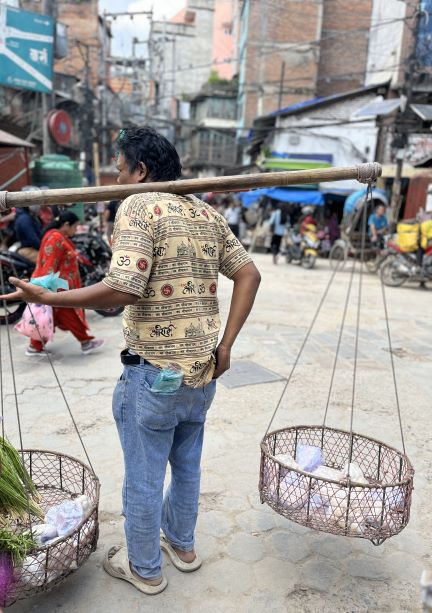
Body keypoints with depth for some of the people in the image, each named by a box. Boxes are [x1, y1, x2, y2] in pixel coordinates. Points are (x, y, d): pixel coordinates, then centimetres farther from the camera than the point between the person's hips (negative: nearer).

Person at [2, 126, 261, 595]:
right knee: (187, 465, 25)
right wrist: (225, 345, 2)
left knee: (144, 477, 14)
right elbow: (248, 274, 3)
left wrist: (46, 298, -14)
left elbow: (123, 290, -25)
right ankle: (181, 544, 46)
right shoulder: (207, 213, 9)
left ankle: (143, 568, 35)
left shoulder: (139, 206, -12)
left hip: (154, 373, -7)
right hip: (203, 370, 7)